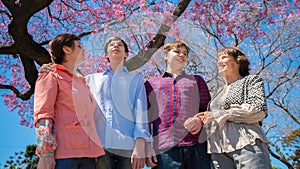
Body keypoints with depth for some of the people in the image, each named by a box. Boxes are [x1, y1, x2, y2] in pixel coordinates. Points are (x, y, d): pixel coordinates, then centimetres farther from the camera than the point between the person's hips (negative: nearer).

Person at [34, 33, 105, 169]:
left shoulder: (82, 82, 26)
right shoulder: (52, 76, 6)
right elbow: (43, 114, -7)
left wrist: (95, 152, 15)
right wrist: (46, 153, -18)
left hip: (88, 153, 6)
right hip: (64, 152, -6)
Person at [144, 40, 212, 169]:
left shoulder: (197, 80, 24)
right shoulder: (151, 84, 20)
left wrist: (201, 120, -5)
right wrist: (147, 146, 2)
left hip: (197, 147, 1)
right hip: (165, 149, -1)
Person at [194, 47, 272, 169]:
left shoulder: (251, 80, 11)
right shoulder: (218, 93, 27)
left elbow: (259, 110, -6)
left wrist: (220, 115, -5)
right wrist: (200, 123, 1)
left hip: (247, 145, -5)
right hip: (219, 151, 5)